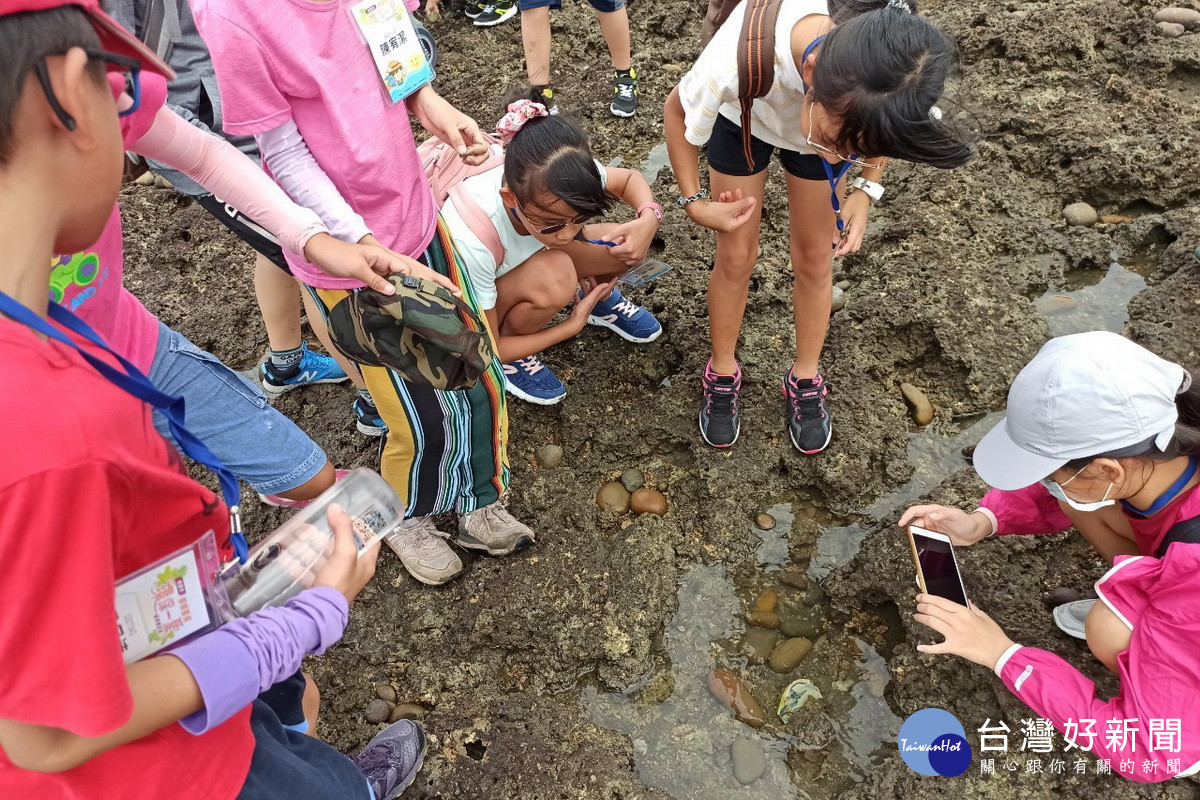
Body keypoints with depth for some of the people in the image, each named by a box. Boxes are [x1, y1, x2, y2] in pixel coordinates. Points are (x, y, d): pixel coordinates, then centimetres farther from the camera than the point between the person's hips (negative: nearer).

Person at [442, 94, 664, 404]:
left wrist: (648, 219, -27)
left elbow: (630, 178, -5)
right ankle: (513, 353, -7)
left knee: (626, 246, -17)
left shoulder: (560, 177, -29)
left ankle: (600, 298, 16)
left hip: (524, 261, 5)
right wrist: (573, 325, -22)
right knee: (554, 276, -36)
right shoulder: (471, 242, -42)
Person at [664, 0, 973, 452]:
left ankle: (805, 379, 30)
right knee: (736, 258, 4)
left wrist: (866, 189, -20)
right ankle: (722, 374, 28)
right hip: (745, 116, -1)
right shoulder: (737, 63, -46)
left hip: (819, 112, 2)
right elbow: (676, 110, -21)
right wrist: (694, 201, -21)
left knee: (815, 258, 8)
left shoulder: (893, 81, -38)